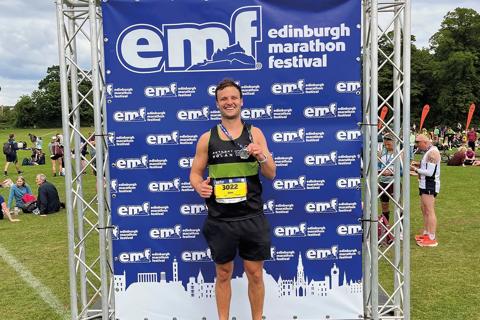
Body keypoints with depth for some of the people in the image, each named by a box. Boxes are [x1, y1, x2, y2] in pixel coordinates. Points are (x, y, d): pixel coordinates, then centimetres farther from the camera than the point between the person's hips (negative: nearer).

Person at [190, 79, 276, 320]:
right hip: (220, 220, 0)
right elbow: (195, 173, 8)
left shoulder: (254, 133, 3)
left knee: (255, 274, 11)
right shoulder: (207, 138, 3)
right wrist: (199, 186, -14)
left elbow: (271, 174, 2)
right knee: (223, 275, 13)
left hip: (252, 217, 0)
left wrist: (261, 156, -18)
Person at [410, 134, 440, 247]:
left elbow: (430, 172, -23)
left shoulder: (432, 152, -18)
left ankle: (432, 239, -6)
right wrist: (419, 165, 10)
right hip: (425, 185, 11)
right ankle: (426, 234, 30)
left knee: (430, 211, -9)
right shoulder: (429, 152, 14)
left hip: (430, 186, -11)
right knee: (424, 209, 19)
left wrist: (416, 169, -14)